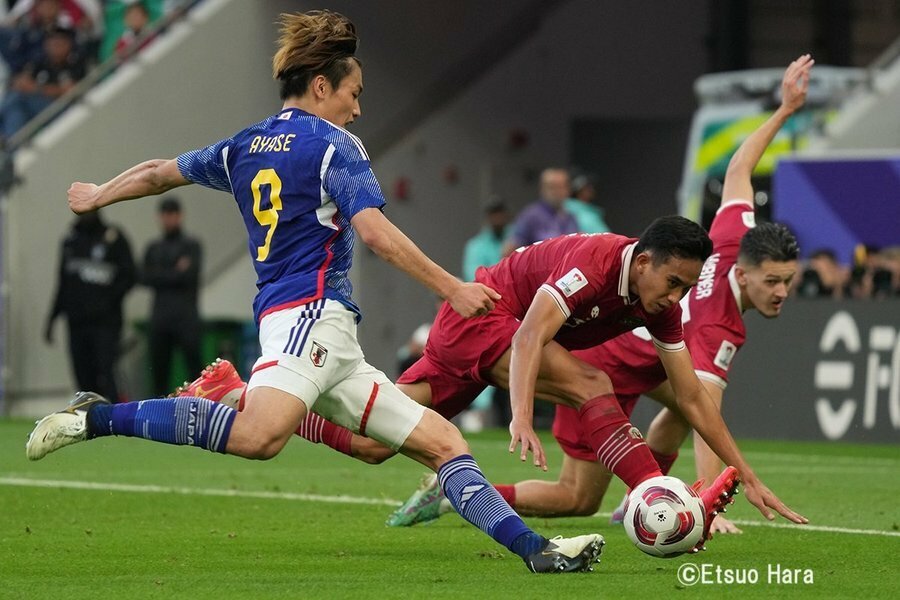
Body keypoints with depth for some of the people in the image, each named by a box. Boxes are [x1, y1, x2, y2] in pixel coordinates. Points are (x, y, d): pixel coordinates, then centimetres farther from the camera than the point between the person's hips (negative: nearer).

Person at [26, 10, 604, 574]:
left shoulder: (243, 148, 22)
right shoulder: (333, 144, 0)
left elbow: (159, 173, 35)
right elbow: (374, 231, -14)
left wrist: (96, 196, 53)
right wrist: (453, 289, -13)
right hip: (312, 311, -10)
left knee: (442, 440, 6)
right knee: (260, 435, -35)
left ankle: (534, 547, -4)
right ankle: (97, 418, -25)